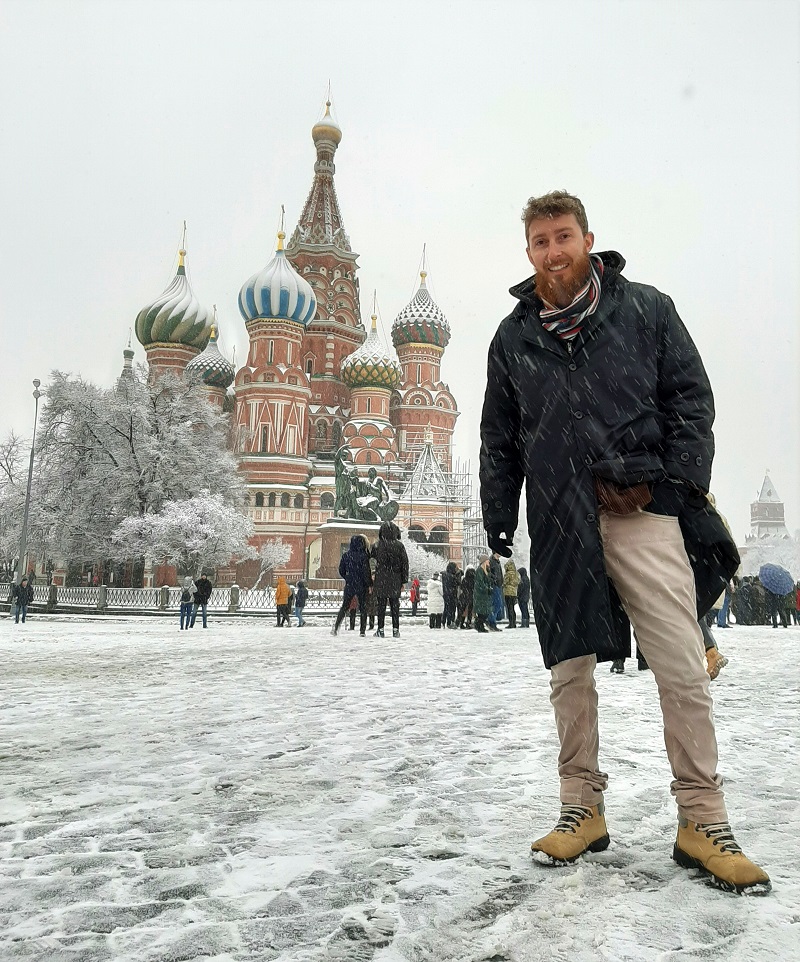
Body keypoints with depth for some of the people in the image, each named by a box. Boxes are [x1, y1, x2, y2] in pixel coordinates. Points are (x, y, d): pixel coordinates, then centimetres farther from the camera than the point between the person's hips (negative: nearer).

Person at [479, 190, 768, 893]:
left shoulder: (646, 309, 9)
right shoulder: (513, 338, 15)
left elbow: (691, 400, 6)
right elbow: (499, 441, 17)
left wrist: (683, 486, -7)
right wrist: (497, 519, 9)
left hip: (643, 511, -2)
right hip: (559, 525, 3)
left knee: (684, 670, -6)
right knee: (569, 672, 7)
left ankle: (703, 823, 7)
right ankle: (582, 810, 20)